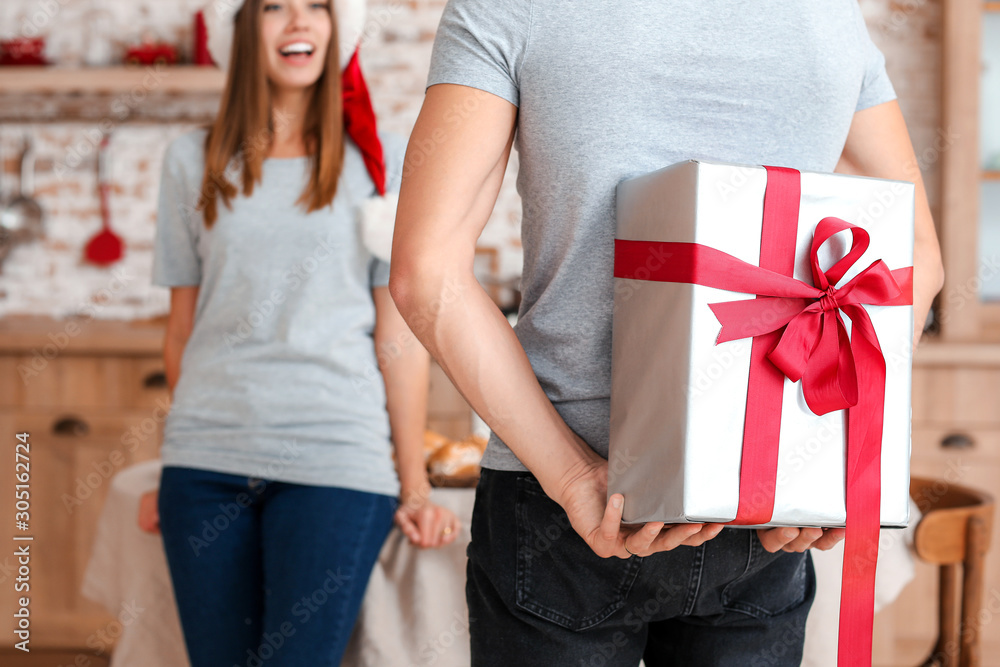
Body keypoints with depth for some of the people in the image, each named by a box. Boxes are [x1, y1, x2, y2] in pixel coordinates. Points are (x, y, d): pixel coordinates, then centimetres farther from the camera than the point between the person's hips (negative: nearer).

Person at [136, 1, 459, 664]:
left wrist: (414, 487, -4)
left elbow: (400, 334, 1)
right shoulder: (192, 161, 9)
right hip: (206, 460, 3)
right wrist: (177, 465, 14)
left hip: (334, 462, -2)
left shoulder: (382, 158, 4)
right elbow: (183, 328, 13)